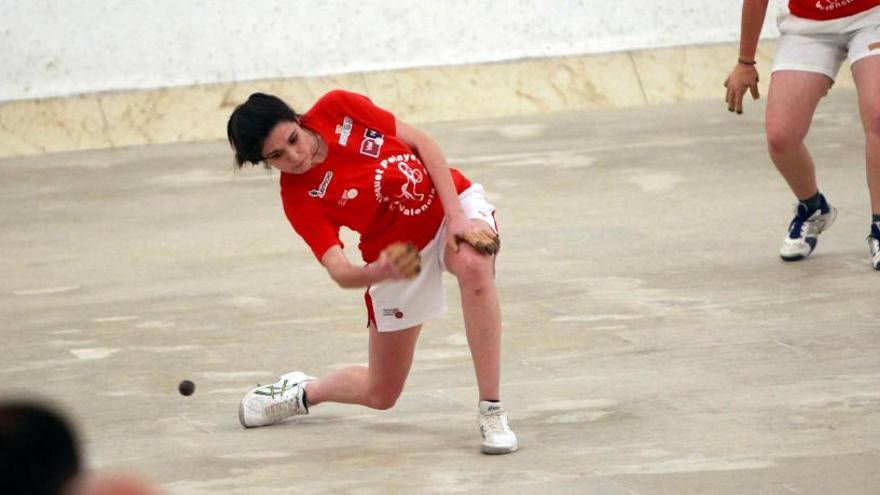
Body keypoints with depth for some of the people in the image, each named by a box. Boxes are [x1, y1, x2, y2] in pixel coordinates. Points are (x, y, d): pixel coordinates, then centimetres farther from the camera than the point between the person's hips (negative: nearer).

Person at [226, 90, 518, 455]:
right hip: (398, 257, 0)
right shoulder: (299, 201, -20)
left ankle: (491, 411, -29)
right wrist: (381, 271, -52)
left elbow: (422, 143, -8)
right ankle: (303, 393, 42)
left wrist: (456, 216, -17)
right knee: (381, 394, 7)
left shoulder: (337, 109, -15)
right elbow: (340, 272, -29)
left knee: (474, 265, -38)